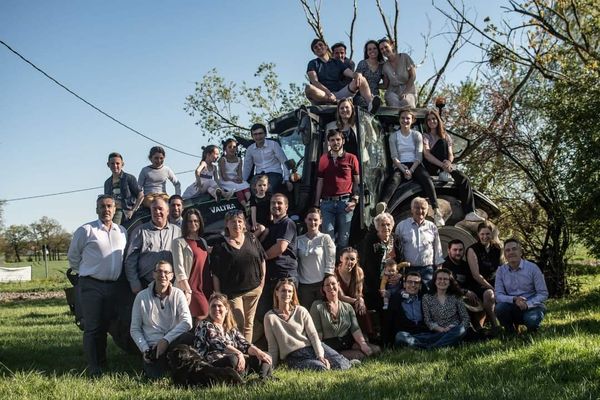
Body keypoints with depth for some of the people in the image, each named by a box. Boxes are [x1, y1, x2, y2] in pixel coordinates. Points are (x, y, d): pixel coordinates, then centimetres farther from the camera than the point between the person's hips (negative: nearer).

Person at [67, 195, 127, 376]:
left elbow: (127, 257, 20)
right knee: (92, 327, -3)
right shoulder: (86, 230, -6)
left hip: (113, 285, 5)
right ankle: (93, 368, 1)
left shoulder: (122, 232, 9)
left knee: (105, 326, 14)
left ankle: (102, 362, 27)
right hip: (91, 285, -5)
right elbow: (73, 257, 3)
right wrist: (86, 272, 10)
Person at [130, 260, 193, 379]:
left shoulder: (177, 294, 4)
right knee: (156, 376, -27)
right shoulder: (142, 297, 4)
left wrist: (166, 340, -17)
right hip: (152, 346, 0)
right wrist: (145, 349, -9)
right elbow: (134, 329, 6)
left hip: (174, 343, 1)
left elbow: (187, 322, -9)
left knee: (188, 338, -33)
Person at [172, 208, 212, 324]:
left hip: (206, 288, 6)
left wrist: (212, 289, 11)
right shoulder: (179, 242, -2)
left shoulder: (203, 242, 17)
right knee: (203, 315, -14)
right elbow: (179, 268, -9)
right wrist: (187, 291, -16)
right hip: (191, 287, -6)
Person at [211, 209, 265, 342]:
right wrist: (218, 295, -9)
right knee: (239, 324, -5)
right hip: (232, 292, -3)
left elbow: (262, 260, 12)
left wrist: (262, 280, 6)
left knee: (249, 324, 12)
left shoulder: (251, 239, 4)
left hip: (253, 288, 3)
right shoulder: (220, 246, -6)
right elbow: (215, 274, -5)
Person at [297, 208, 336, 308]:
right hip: (304, 285, 3)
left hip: (321, 283, -3)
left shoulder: (325, 238, -1)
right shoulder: (299, 240, 9)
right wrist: (296, 284, 5)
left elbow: (330, 263, -4)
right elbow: (296, 264, 11)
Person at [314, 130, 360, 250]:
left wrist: (355, 200, -6)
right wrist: (316, 203, 7)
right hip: (327, 202, 2)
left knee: (343, 238, 2)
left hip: (345, 202, -2)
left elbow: (357, 182, 5)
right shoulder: (324, 159, 12)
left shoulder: (351, 158, 6)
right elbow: (320, 182, 13)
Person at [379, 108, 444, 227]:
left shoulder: (417, 135, 13)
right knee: (394, 179, -34)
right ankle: (383, 203, -62)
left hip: (415, 165, 1)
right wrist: (404, 170, -15)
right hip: (400, 166, -1)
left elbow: (419, 156, 3)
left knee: (427, 179, -30)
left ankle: (436, 211, -41)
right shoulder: (394, 136, 11)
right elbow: (394, 157, 1)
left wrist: (411, 170, -15)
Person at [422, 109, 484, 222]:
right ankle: (443, 173, -29)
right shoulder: (425, 136, 5)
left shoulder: (446, 136, 19)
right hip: (431, 167, -4)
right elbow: (426, 154, -13)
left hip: (444, 167, 4)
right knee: (441, 142, -23)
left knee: (463, 179, -25)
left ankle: (470, 213, -34)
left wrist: (448, 162, -20)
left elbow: (451, 154, 7)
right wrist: (442, 165, -27)